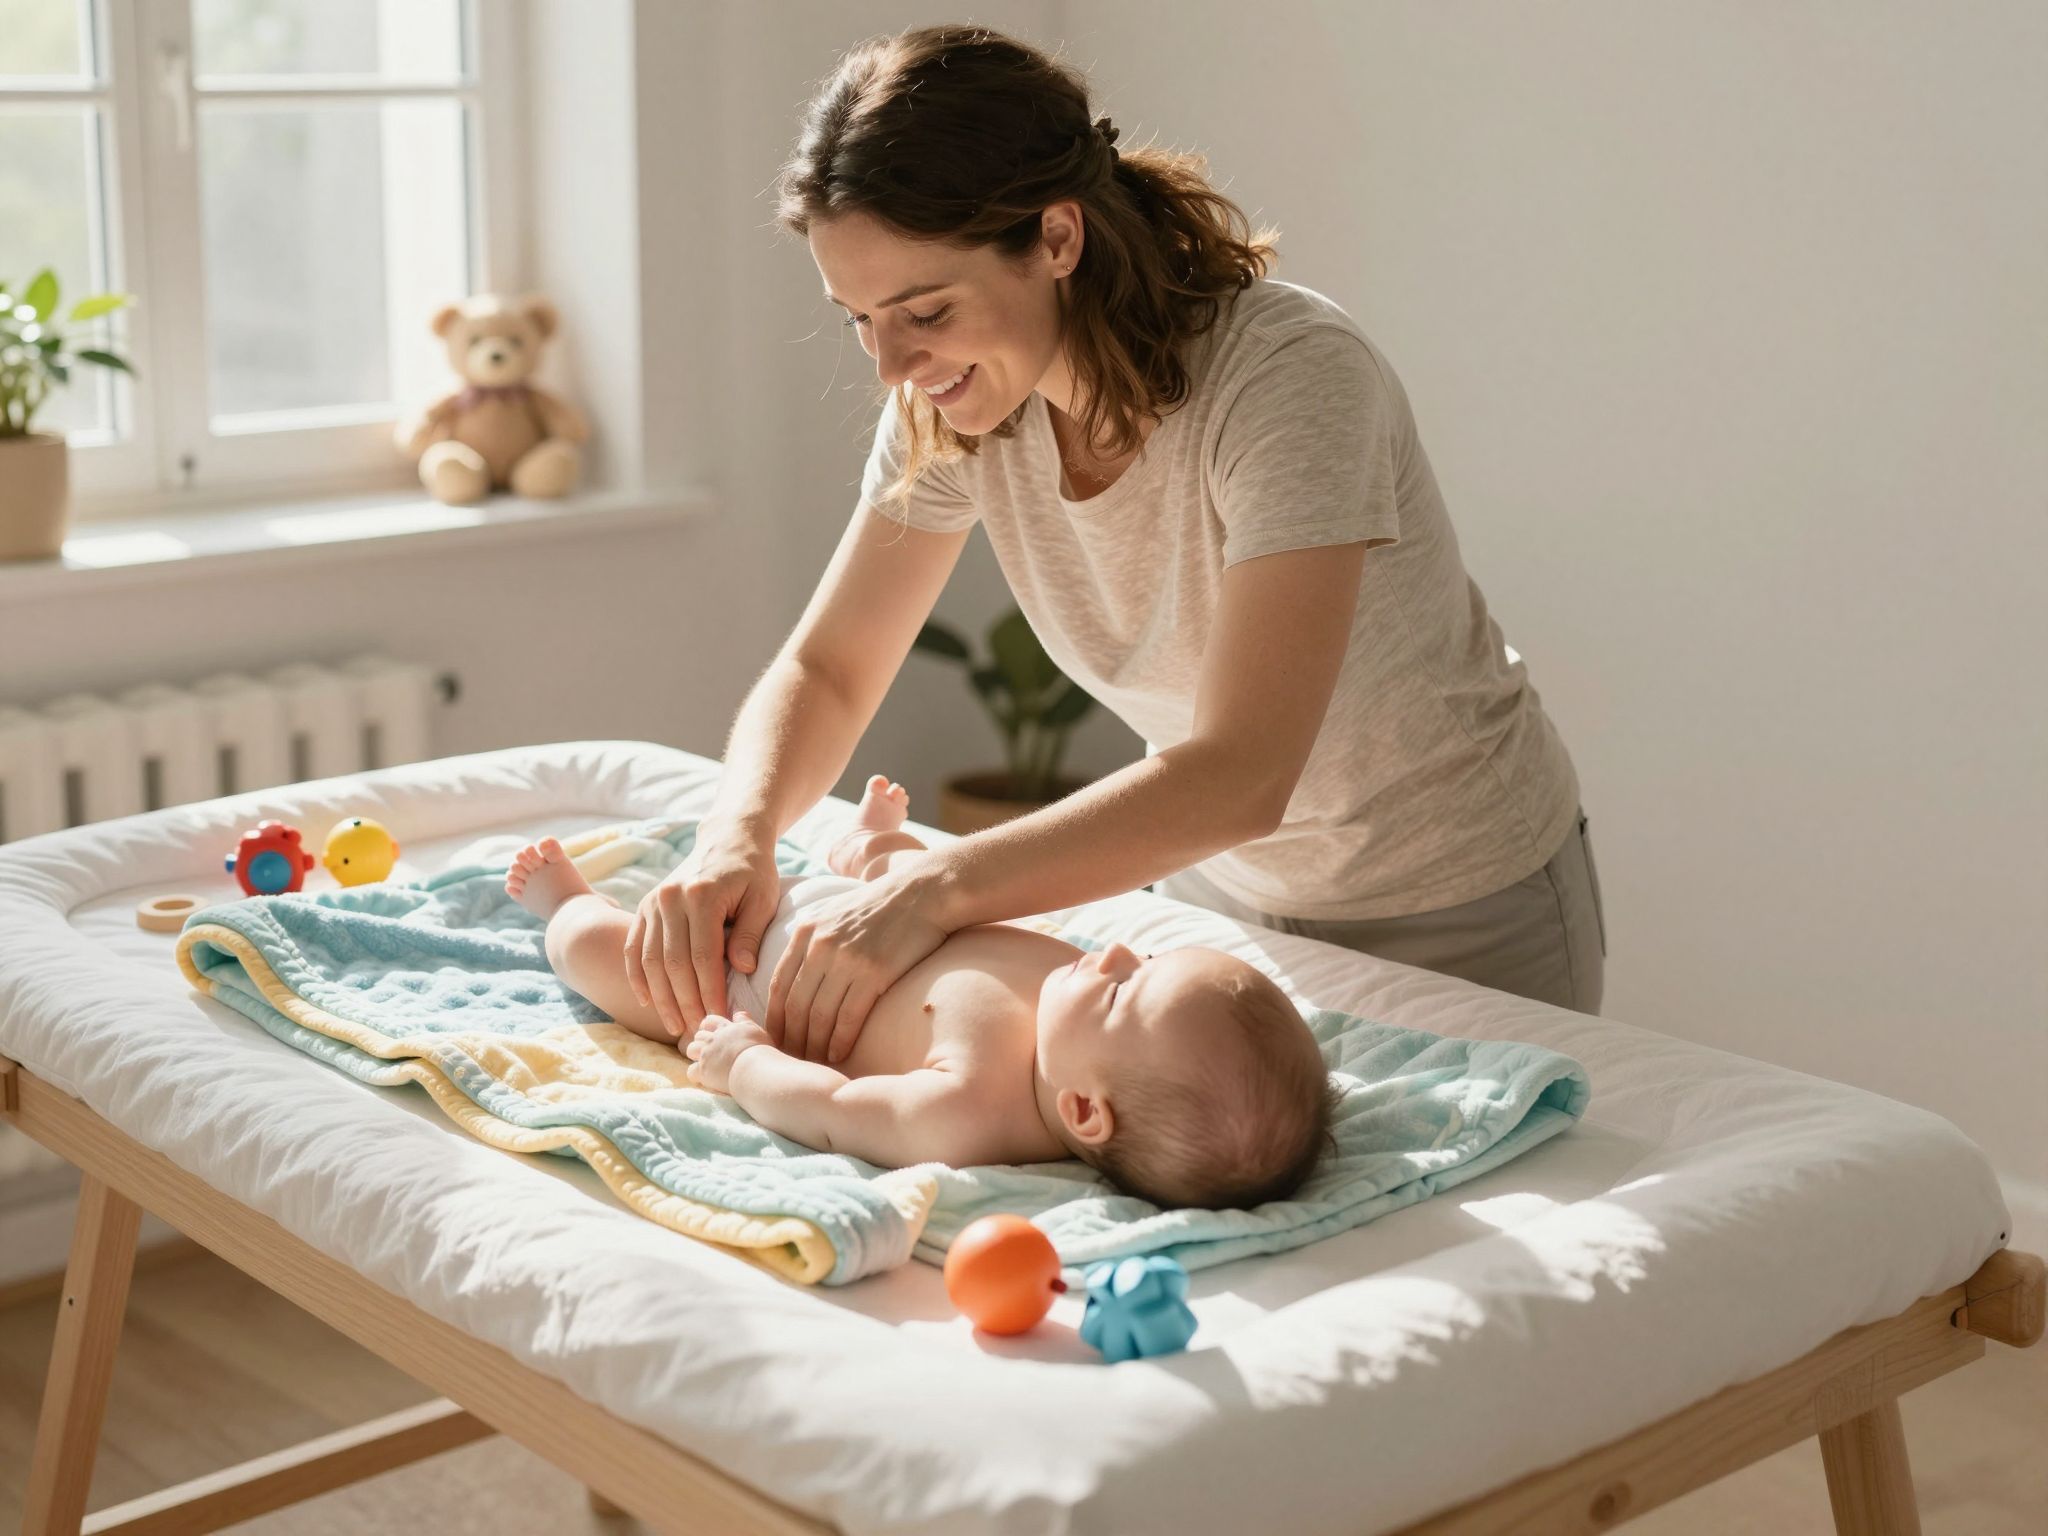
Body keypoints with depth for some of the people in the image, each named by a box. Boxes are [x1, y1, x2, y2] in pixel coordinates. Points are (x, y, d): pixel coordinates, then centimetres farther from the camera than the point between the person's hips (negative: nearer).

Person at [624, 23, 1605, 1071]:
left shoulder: (1291, 376, -31)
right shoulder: (959, 402, -13)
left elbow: (1239, 777, -38)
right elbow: (824, 668, -6)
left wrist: (937, 888, -45)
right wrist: (737, 834, -27)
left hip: (1453, 923, -5)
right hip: (1217, 885, 5)